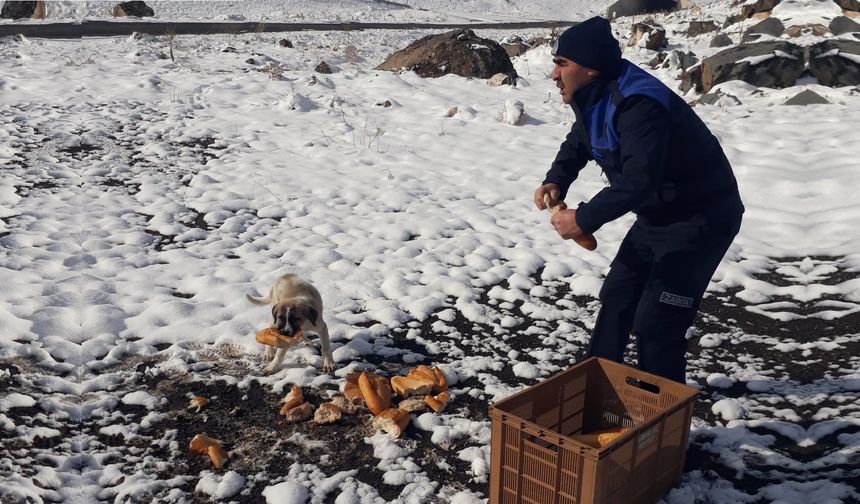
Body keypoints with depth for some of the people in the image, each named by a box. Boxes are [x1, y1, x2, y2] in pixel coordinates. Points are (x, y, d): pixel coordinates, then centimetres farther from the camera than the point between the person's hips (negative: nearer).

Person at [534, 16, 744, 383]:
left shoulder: (638, 104, -31)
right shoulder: (597, 96, 1)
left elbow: (638, 179, -40)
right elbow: (577, 143, 16)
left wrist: (584, 219, -33)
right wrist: (556, 181, -3)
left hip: (702, 217, -10)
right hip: (658, 214, 10)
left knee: (655, 322, -11)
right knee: (616, 298, 16)